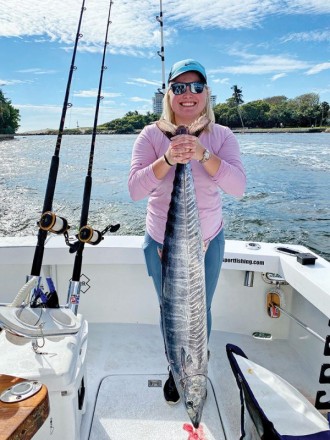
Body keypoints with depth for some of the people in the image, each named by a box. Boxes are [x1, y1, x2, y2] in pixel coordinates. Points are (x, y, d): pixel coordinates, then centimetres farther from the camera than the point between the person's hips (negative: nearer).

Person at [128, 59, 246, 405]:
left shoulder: (221, 135, -6)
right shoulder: (152, 135, -9)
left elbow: (238, 187, -19)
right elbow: (135, 189, -19)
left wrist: (203, 154, -34)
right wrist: (167, 159, -35)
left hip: (208, 242, 1)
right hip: (161, 242, 0)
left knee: (201, 312, 16)